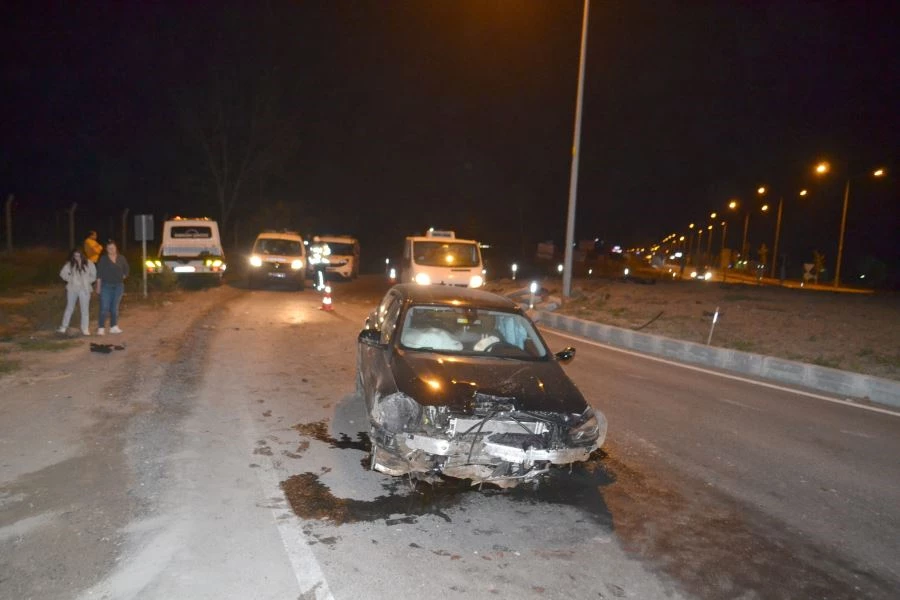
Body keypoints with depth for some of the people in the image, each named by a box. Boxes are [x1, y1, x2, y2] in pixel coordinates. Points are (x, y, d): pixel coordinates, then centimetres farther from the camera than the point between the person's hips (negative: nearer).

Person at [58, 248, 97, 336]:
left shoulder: (88, 264, -4)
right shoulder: (70, 264, -2)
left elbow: (94, 275, 1)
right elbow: (63, 273, 1)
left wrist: (87, 282, -4)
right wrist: (70, 279, -5)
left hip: (84, 289, -1)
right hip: (72, 289, 1)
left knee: (85, 309, 3)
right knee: (69, 308, 13)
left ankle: (85, 329, 11)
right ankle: (64, 327, 23)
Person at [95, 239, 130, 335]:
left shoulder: (121, 258, 4)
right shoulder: (103, 259, -3)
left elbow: (126, 269, 19)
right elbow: (99, 273, -4)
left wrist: (122, 277, 7)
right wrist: (98, 286, -7)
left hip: (118, 286, 3)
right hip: (106, 286, -3)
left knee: (115, 307, 11)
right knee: (104, 307, -7)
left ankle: (114, 327, 18)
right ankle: (101, 328, -5)